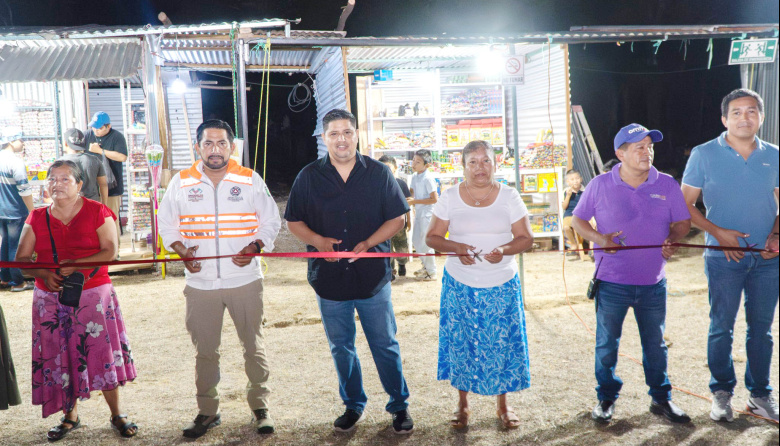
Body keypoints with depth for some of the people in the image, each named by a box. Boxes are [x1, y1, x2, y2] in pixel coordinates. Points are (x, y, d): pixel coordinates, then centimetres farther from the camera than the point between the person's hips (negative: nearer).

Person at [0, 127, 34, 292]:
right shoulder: (16, 162, -18)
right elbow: (24, 190, -19)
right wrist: (32, 212, -11)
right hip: (16, 213, -7)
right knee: (16, 247, 2)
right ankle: (17, 282, 11)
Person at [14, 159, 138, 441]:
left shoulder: (97, 212, -1)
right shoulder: (36, 218, 8)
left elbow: (110, 251, -9)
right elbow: (21, 258, 5)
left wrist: (76, 265, -22)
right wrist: (44, 274, -14)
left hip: (93, 294, -3)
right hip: (50, 298, 3)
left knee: (103, 353, -3)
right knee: (58, 357, 5)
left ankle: (117, 415, 11)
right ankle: (70, 416, 22)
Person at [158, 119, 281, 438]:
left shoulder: (250, 180, 1)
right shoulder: (181, 182, 4)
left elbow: (271, 220, 7)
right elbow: (166, 224, 11)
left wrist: (255, 246, -11)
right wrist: (180, 249, -7)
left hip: (245, 280, -1)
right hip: (200, 282, 1)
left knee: (254, 346, 7)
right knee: (205, 350, 10)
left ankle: (260, 406, 22)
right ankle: (207, 411, 25)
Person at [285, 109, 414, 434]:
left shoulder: (378, 173, -1)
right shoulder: (309, 177, 1)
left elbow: (397, 218, 0)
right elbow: (293, 221, 6)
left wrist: (369, 242, -15)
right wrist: (318, 241, -14)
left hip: (373, 277, -1)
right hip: (328, 278, 2)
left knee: (385, 346, 7)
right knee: (341, 348, 15)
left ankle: (399, 406, 25)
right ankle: (353, 406, 33)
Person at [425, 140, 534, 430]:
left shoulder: (509, 197, -1)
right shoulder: (450, 197, -1)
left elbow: (526, 238, 0)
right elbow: (432, 237, 0)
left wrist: (504, 249, -20)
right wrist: (456, 247, -19)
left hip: (502, 285, 0)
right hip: (459, 284, 0)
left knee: (501, 343, 5)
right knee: (461, 342, 7)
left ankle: (503, 405, 26)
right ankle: (462, 404, 26)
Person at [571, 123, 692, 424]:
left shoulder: (667, 185, 1)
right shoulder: (600, 185, -4)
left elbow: (683, 222, 8)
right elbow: (577, 220, 4)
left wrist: (671, 240, -13)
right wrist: (599, 238, -14)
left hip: (653, 284, 2)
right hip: (611, 283, -1)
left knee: (655, 344, 14)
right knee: (606, 344, 9)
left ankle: (661, 399, 31)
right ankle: (606, 399, 27)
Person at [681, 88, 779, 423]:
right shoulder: (704, 155, -4)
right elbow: (686, 204, -2)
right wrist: (718, 232, -13)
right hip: (724, 257, -3)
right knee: (721, 327, 5)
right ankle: (721, 393, 20)